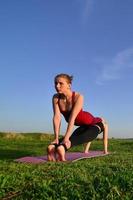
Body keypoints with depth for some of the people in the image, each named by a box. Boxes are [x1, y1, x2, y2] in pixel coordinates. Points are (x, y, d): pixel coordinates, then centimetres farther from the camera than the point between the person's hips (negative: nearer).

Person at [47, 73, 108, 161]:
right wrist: (56, 138, -27)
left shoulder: (78, 97, -27)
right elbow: (57, 117, -20)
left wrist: (66, 138, -38)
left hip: (93, 124, -7)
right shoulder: (56, 98, -14)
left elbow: (72, 118, -34)